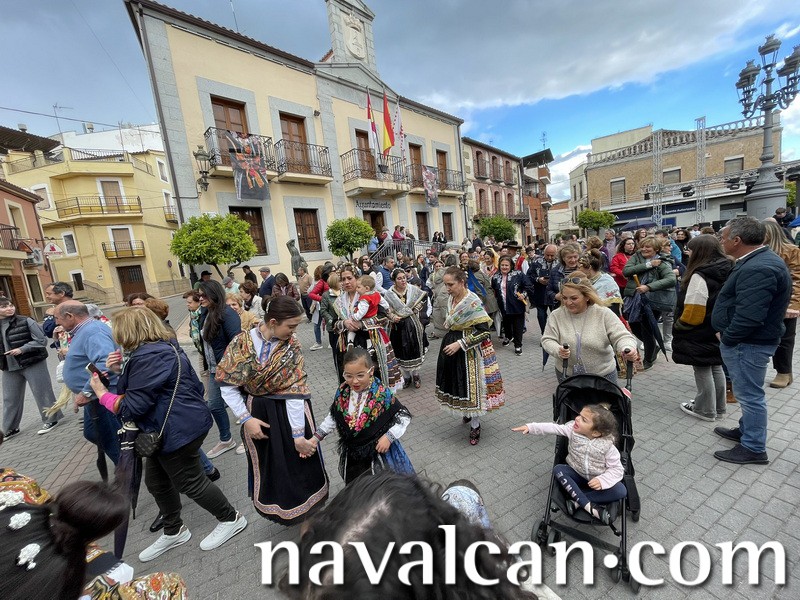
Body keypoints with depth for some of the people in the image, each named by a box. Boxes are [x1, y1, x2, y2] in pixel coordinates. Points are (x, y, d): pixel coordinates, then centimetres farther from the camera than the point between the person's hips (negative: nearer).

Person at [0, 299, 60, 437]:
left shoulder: (26, 321, -10)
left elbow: (42, 341, -10)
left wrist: (21, 349, -20)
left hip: (33, 364, -5)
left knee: (41, 393, 5)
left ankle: (50, 420, 19)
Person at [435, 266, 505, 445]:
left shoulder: (472, 302, -21)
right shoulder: (451, 299, 2)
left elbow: (484, 331, -23)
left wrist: (460, 344, -24)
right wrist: (451, 342, 12)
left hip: (469, 350, -7)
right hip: (451, 346, 7)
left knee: (470, 384, 4)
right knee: (458, 383, 17)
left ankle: (475, 426, 24)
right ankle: (469, 412, 42)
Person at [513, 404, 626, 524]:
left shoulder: (607, 446, -21)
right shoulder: (573, 428, -17)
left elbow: (617, 469, -17)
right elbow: (553, 427, -20)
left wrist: (602, 480, -34)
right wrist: (530, 427, -31)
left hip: (597, 480, -2)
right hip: (577, 475, 2)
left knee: (621, 491, -27)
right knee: (558, 469, -24)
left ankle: (577, 501, -25)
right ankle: (589, 506, -28)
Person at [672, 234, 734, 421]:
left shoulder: (700, 276, -24)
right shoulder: (726, 271, 5)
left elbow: (693, 310, -24)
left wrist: (678, 327, -8)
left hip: (700, 334, -9)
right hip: (717, 330, 9)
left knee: (702, 370, 4)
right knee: (716, 368, 19)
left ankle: (705, 410, 18)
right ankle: (718, 407, 33)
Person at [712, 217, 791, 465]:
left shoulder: (757, 269, -26)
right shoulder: (761, 260, 9)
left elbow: (748, 317, -31)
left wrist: (726, 337, -16)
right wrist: (727, 335, 13)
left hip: (748, 343, -10)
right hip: (749, 340, 10)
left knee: (750, 395, 3)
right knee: (748, 393, 23)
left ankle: (753, 449, 18)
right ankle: (746, 430, 39)